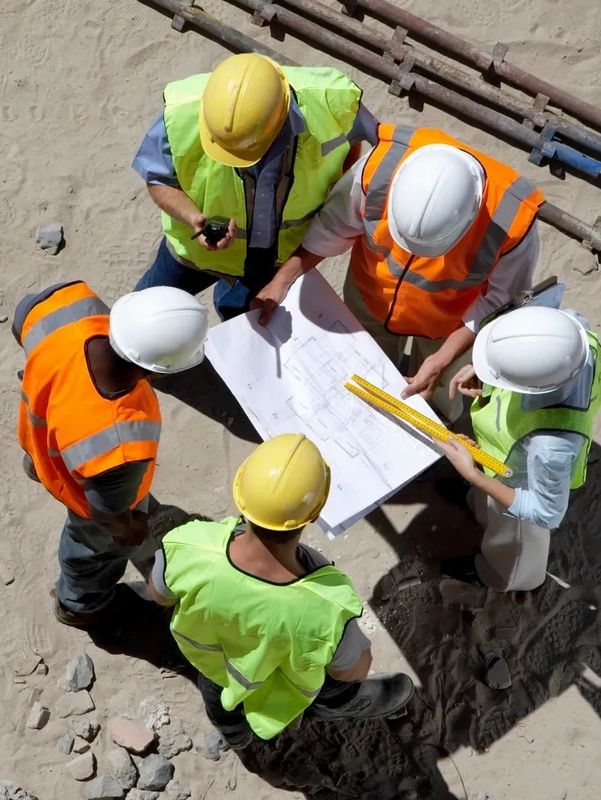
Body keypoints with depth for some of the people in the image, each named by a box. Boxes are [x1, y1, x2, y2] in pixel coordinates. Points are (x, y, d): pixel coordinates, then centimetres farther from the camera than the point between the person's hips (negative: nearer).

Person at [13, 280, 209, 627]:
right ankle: (81, 605, 65)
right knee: (97, 545, 31)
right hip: (92, 491, -5)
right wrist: (131, 529, -3)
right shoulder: (121, 449, -51)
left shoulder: (73, 306, -39)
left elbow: (23, 320, -13)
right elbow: (108, 513, -28)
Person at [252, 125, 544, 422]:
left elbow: (500, 299, -20)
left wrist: (442, 360, -24)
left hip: (447, 322, -2)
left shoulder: (512, 222, -41)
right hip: (370, 297, 2)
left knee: (435, 402, 28)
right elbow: (335, 224, -15)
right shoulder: (380, 166, -38)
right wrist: (283, 279, -13)